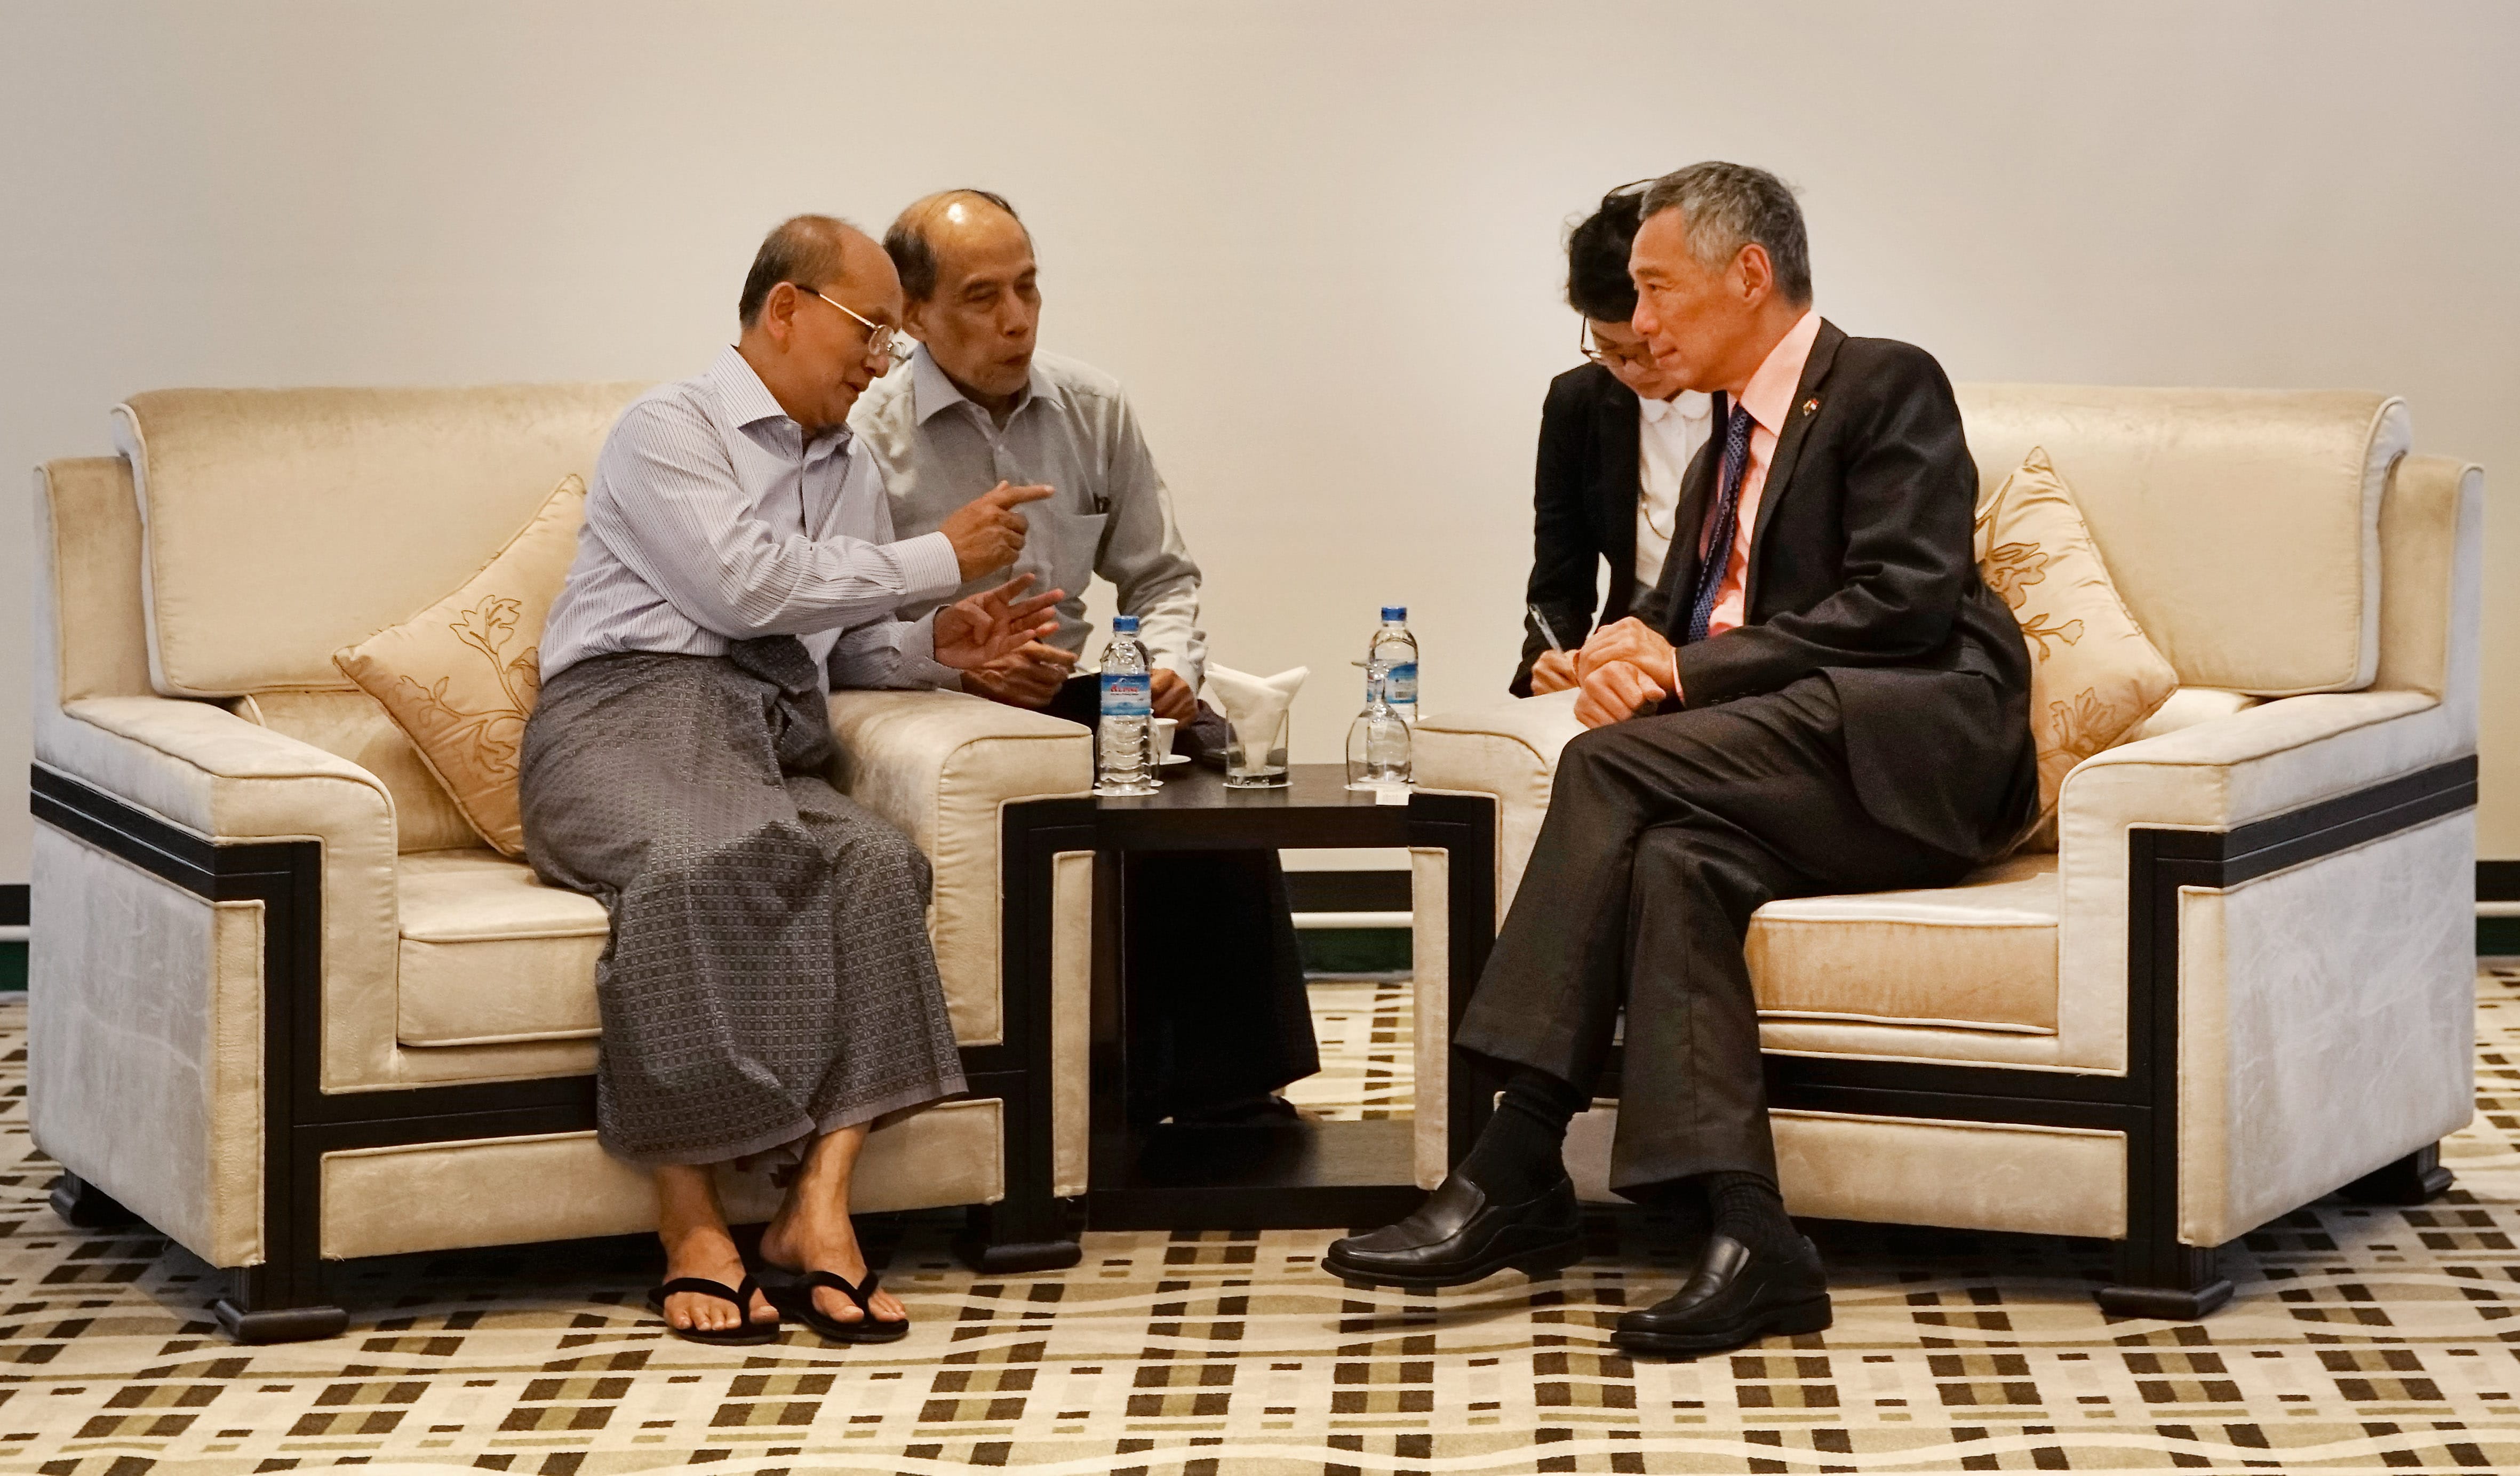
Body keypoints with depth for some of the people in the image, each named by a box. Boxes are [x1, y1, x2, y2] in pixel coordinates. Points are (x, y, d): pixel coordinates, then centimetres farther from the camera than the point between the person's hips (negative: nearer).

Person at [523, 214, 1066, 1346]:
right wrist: (938, 558, -1)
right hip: (630, 710, -6)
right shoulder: (671, 428, 4)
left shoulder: (853, 472, 27)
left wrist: (938, 645, 8)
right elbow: (745, 585, -10)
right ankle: (691, 1225, -34)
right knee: (696, 861, -40)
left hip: (772, 745, 6)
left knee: (877, 861, -30)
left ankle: (820, 1206, -37)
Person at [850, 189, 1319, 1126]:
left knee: (1206, 754, -25)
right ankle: (1130, 1098, -23)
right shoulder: (869, 441, -3)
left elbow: (1161, 578, 18)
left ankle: (1227, 1092, -21)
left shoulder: (1094, 411, 12)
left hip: (1075, 694, 5)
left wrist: (1169, 663, -3)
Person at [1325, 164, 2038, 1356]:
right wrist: (1630, 648, -1)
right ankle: (1742, 1236, -36)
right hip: (1808, 760, 7)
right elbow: (1682, 619, 25)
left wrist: (1688, 670, -15)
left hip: (1919, 742, -7)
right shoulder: (1728, 453, 28)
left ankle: (1515, 1173, -29)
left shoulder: (1888, 387, 0)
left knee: (1613, 764, -27)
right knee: (1673, 861, -28)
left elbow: (1903, 602, -13)